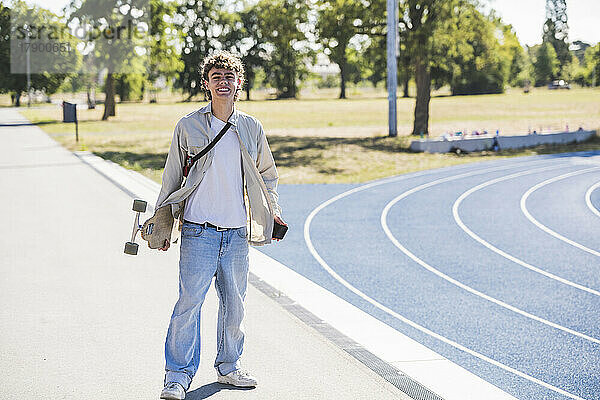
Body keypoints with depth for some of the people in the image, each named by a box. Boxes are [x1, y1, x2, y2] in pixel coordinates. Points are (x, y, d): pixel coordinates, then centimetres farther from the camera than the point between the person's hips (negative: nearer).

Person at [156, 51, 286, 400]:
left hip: (237, 232, 3)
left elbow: (267, 174, 22)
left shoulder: (251, 129, 9)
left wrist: (273, 211, 11)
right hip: (198, 231, -3)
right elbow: (173, 176, 8)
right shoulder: (189, 126, 1)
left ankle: (229, 366, 25)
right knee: (189, 302, -9)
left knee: (235, 304, 9)